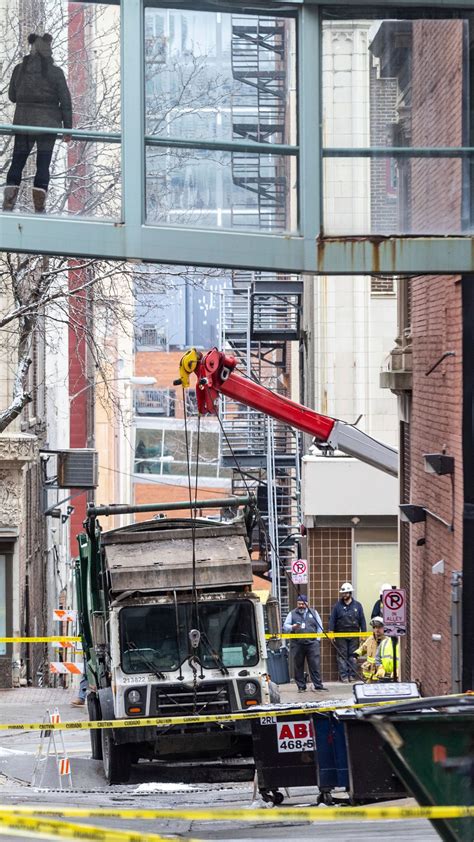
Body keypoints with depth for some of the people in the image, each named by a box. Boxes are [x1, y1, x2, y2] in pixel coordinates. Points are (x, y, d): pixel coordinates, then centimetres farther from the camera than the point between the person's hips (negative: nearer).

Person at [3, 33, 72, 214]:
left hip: (23, 122, 2)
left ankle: (8, 204, -5)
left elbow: (12, 96, 9)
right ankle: (39, 207, -4)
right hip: (48, 124, -2)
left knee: (17, 164, 8)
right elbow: (65, 102, -6)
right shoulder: (55, 72, -6)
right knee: (43, 166, 3)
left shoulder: (19, 69, -1)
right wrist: (68, 129, 0)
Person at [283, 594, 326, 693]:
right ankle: (301, 686, 8)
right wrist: (293, 627, -15)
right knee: (298, 666, 2)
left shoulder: (313, 613, 13)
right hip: (297, 643, 0)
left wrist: (317, 639, 4)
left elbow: (319, 626, 14)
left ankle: (318, 685, -3)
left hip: (312, 643, 0)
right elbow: (285, 626, 6)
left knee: (315, 665, -5)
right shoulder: (292, 614, 11)